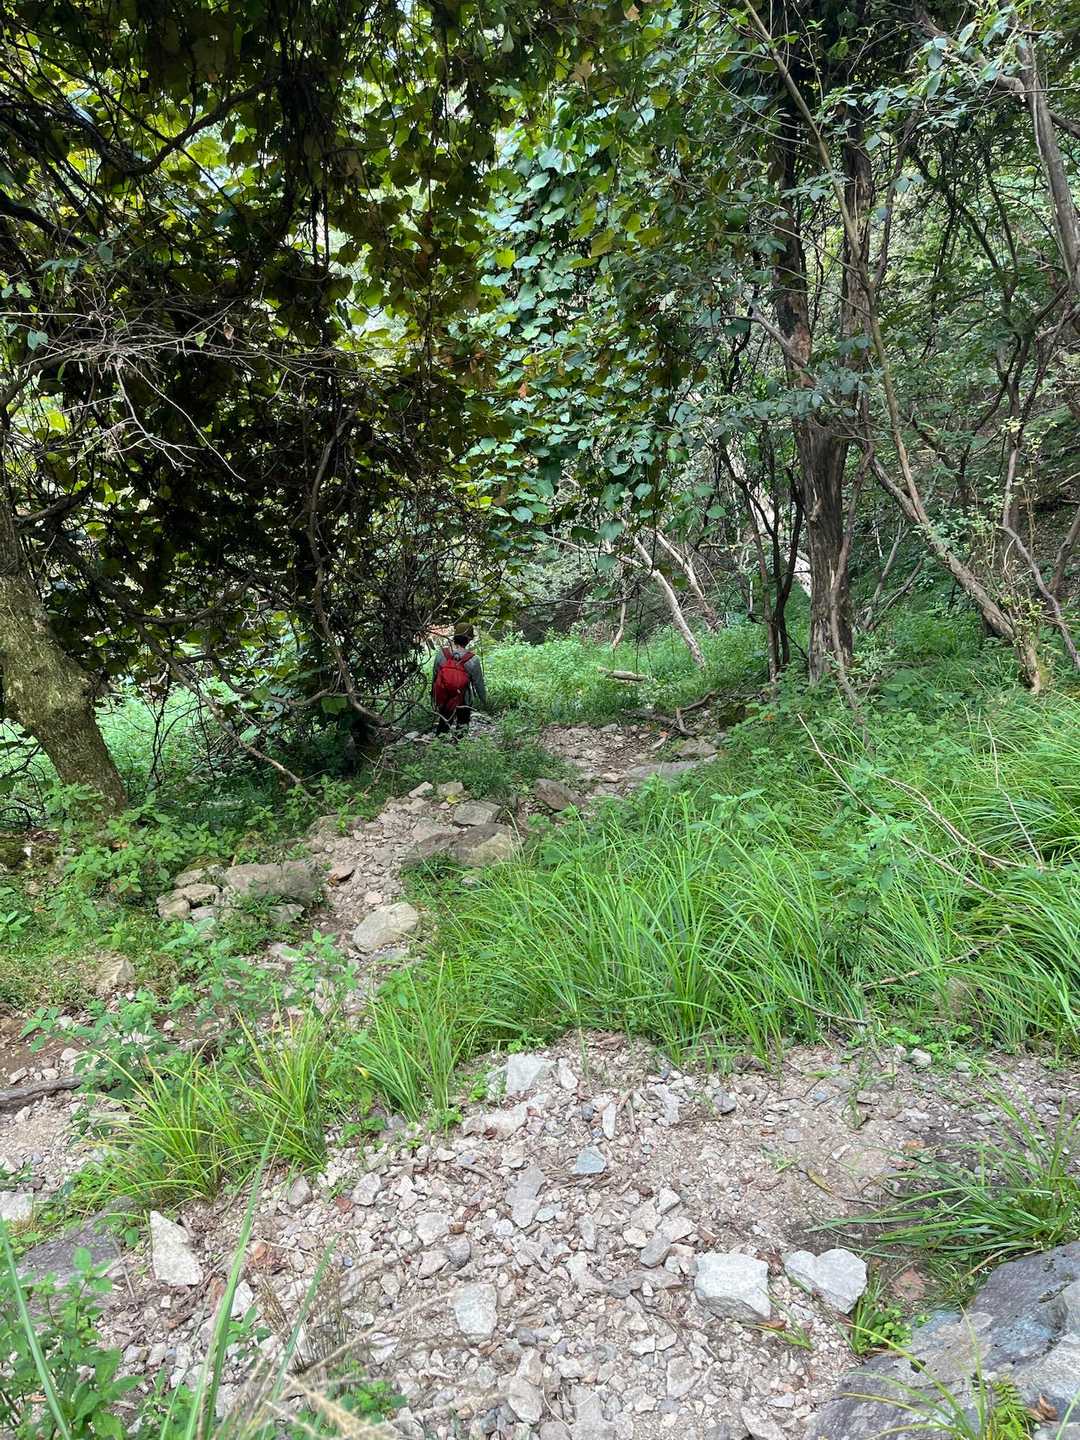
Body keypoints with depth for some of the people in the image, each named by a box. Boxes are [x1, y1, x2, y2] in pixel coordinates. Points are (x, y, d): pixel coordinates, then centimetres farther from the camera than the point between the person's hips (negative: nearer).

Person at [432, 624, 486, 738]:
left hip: (441, 702, 2)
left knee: (444, 719, 26)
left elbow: (434, 676, -1)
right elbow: (479, 684, -8)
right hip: (461, 705, -2)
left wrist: (433, 695, 15)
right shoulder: (472, 661, -18)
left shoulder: (441, 653, -12)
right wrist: (484, 700, 10)